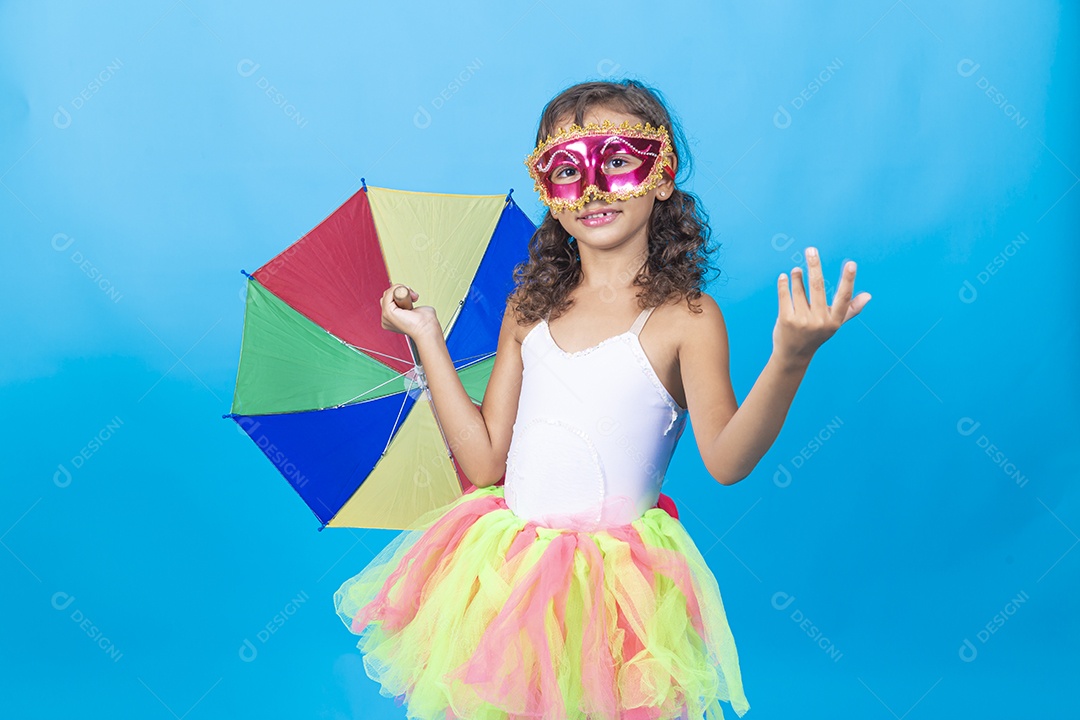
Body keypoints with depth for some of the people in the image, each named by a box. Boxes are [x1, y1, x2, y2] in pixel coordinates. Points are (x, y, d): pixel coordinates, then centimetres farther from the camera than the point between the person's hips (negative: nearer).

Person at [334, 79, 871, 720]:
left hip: (616, 585, -4)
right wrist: (427, 337, 2)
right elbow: (484, 462, 2)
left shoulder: (686, 317, -8)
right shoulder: (529, 310, 5)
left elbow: (727, 461, -21)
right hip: (505, 567, 4)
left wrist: (790, 357, -37)